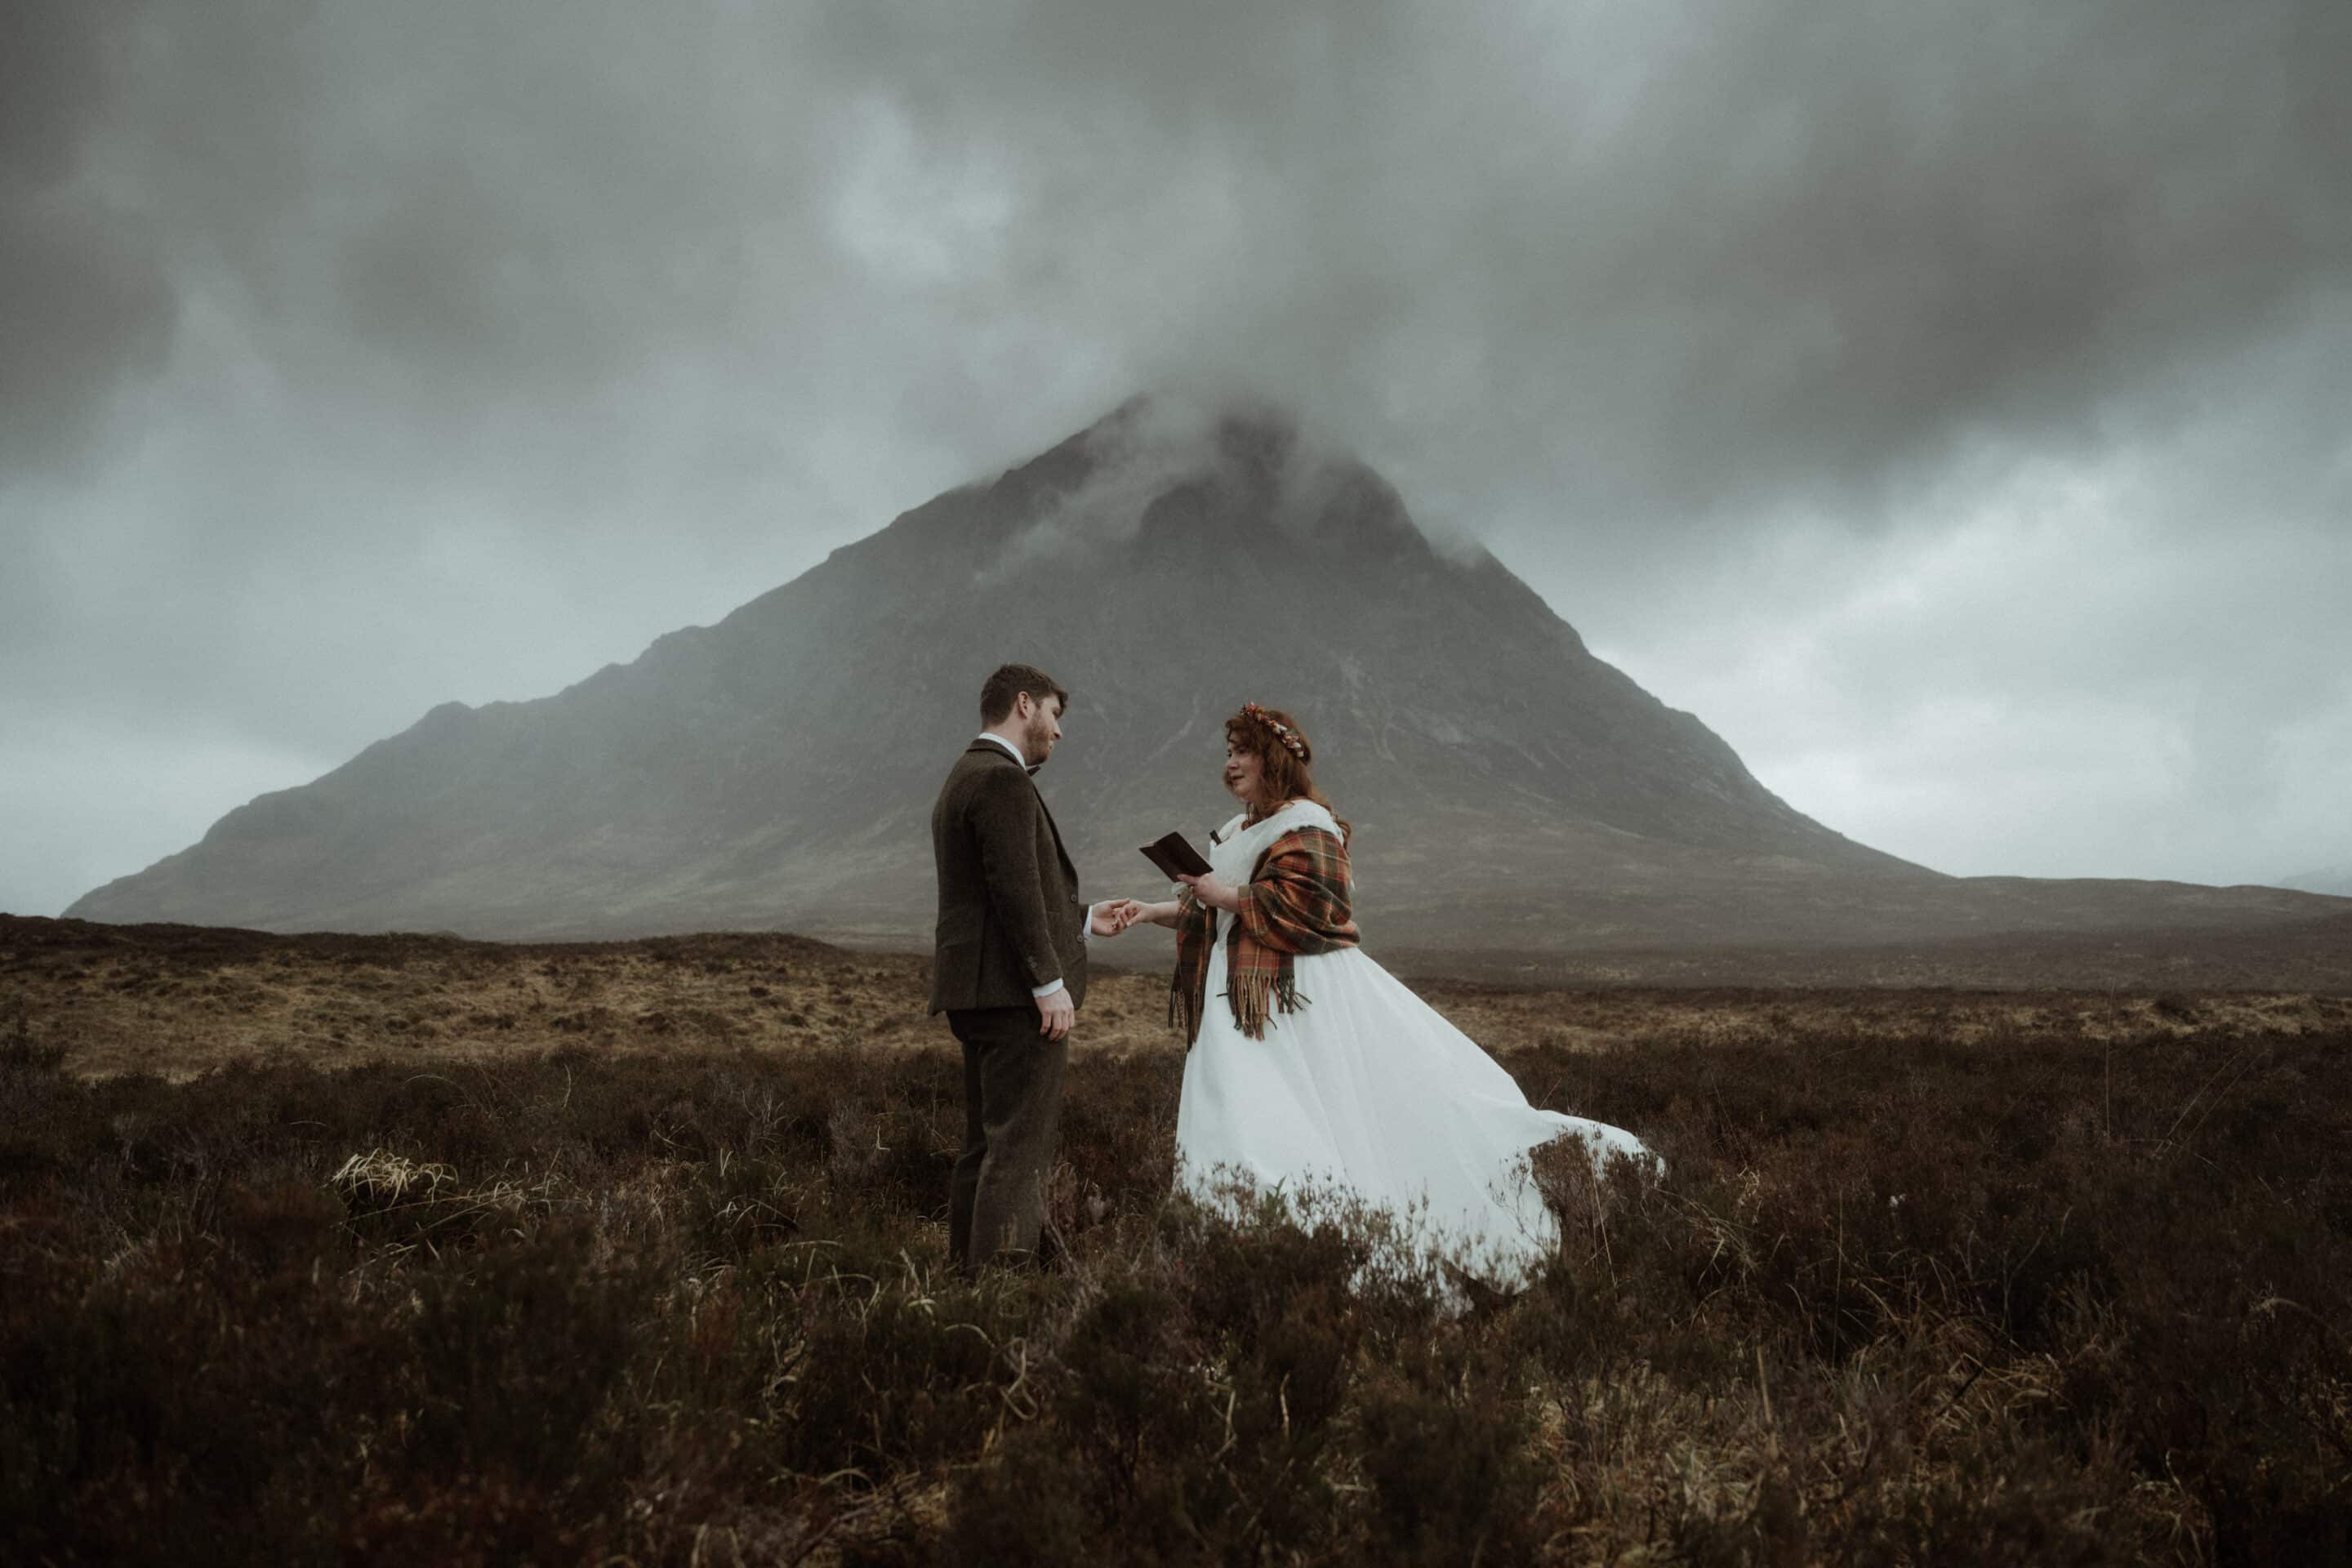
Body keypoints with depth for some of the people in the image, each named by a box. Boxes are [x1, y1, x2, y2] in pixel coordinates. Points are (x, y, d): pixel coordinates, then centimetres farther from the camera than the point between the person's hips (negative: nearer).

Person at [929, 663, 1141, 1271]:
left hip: (976, 993, 11)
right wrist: (1050, 982, -19)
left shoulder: (964, 778, 21)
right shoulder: (1003, 780, -12)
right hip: (1015, 992, -11)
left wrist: (1084, 920, 24)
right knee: (1019, 1145, -9)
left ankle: (967, 1267, 18)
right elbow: (1016, 890, -20)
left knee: (985, 1143, 14)